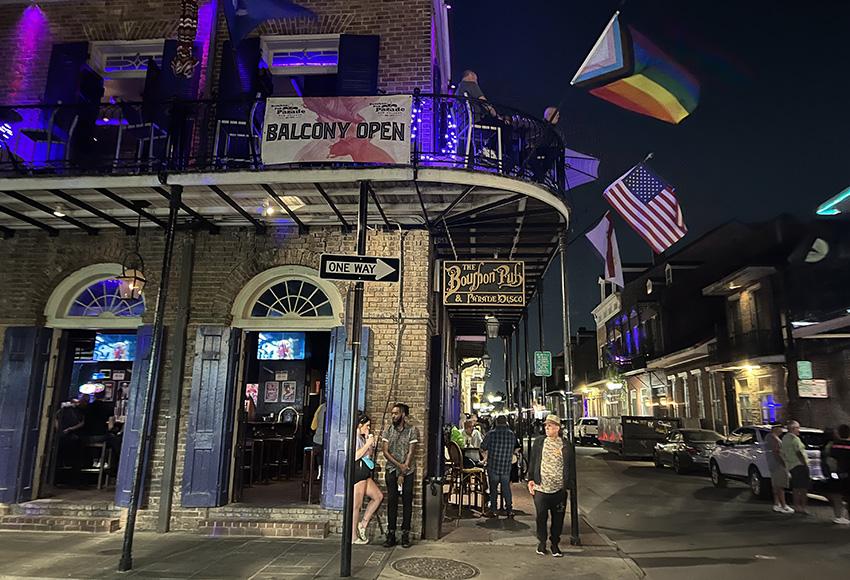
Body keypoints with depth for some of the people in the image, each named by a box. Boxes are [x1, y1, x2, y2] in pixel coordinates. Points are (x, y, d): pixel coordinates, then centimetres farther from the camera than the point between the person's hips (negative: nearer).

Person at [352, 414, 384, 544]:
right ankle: (353, 536, 5)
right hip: (356, 472, -10)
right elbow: (355, 456, -21)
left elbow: (370, 456, 19)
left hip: (365, 474, 10)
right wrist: (368, 443, -15)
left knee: (378, 496, 8)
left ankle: (363, 524, 13)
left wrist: (370, 443, 7)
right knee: (356, 504, -4)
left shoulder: (362, 438, 20)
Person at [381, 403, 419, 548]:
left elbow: (411, 452, -7)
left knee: (407, 501, 0)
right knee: (392, 501, -1)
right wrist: (399, 465, -13)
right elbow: (385, 451, 0)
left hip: (408, 470, -2)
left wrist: (403, 473, -11)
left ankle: (405, 534, 6)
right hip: (392, 469, 2)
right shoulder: (388, 430, 5)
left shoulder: (412, 430, -3)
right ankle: (391, 534, 4)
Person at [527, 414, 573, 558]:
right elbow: (532, 461, 8)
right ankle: (541, 543, 25)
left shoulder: (565, 445, 1)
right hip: (540, 487, 0)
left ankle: (555, 544, 24)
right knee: (541, 517, 7)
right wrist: (530, 479, 3)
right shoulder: (538, 442, 3)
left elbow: (569, 466, 6)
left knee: (558, 518, 7)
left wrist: (567, 485, 2)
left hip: (559, 489, 0)